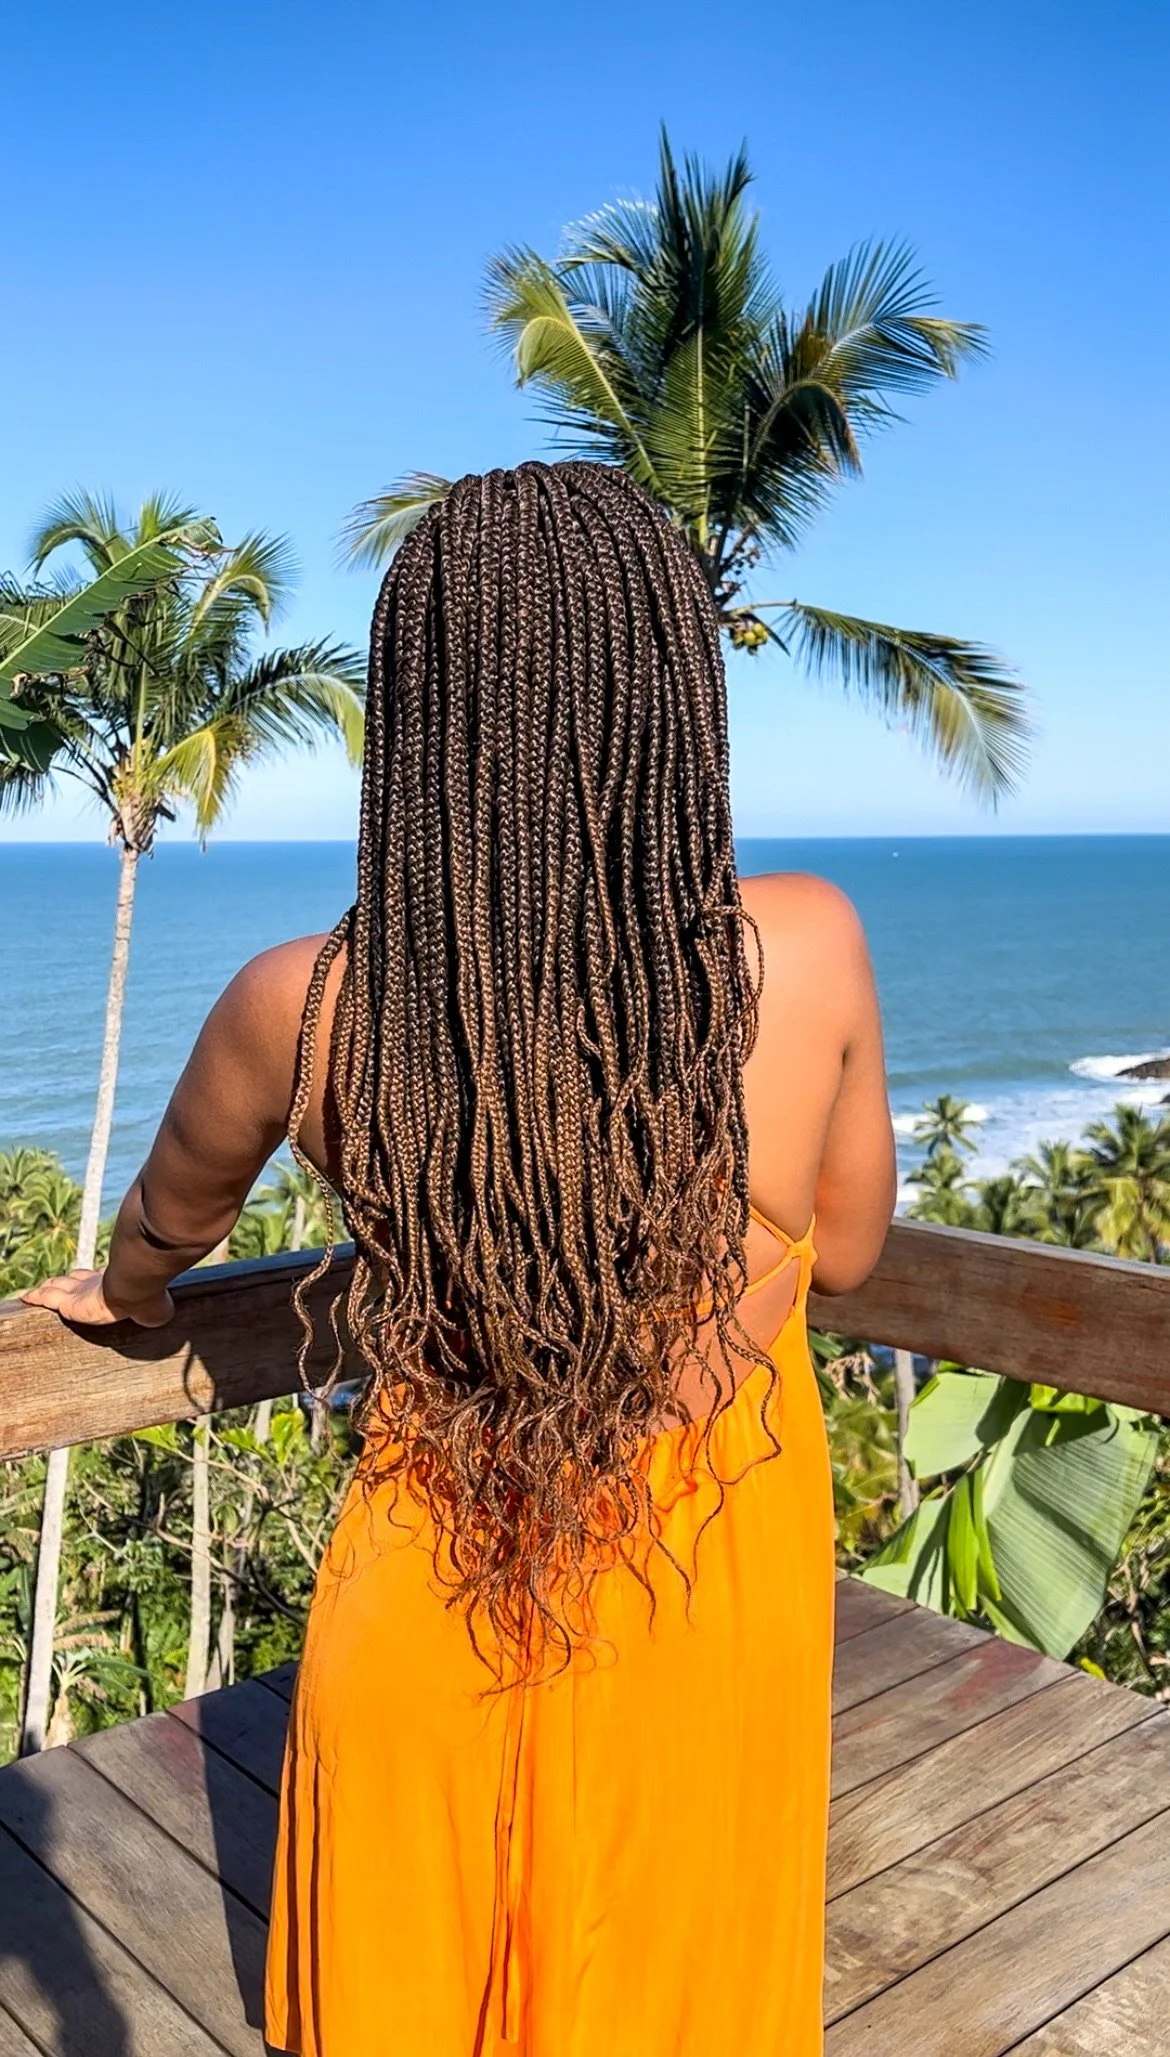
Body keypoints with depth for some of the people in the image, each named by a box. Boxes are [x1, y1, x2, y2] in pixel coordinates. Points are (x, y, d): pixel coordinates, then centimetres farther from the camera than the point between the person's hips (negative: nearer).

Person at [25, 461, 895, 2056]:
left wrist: (119, 1296, 25)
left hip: (429, 1610, 0)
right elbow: (846, 1251, -4)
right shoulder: (808, 952, -21)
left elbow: (166, 1227, 2)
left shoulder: (302, 1010, -20)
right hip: (717, 1611, 1)